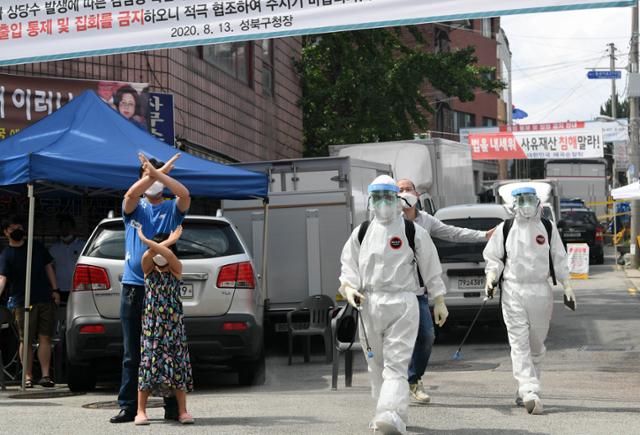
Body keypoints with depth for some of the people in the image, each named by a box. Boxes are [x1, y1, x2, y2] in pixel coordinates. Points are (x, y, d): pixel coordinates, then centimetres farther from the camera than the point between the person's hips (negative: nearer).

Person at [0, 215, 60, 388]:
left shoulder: (37, 246, 11)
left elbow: (48, 267, 17)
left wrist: (55, 290, 9)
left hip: (45, 299, 3)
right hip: (22, 302, -3)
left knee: (45, 338, -1)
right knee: (26, 340, -1)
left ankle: (45, 375, -2)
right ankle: (28, 377, 5)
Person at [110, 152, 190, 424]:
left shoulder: (172, 209, 9)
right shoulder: (134, 208, 11)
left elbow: (185, 194, -14)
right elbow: (130, 194, -13)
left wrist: (158, 172, -22)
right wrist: (153, 172, -21)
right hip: (133, 286, 1)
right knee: (131, 353, 3)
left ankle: (173, 407, 6)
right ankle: (128, 406, 7)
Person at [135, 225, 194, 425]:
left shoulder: (176, 269, 2)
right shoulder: (148, 269, 6)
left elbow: (169, 255, -19)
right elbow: (148, 255, -17)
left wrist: (146, 240, -27)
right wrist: (168, 241, -15)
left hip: (173, 324, 0)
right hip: (151, 324, 0)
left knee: (177, 364, -1)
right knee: (148, 364, -4)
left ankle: (182, 411, 4)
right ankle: (141, 411, 0)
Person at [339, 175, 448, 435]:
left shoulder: (413, 232, 5)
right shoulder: (361, 233, 14)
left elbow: (431, 269, 8)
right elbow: (348, 265, 14)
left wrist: (439, 303, 8)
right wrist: (348, 288, -6)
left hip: (402, 303, -4)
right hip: (368, 304, 4)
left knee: (396, 364, -15)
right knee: (377, 365, 10)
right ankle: (387, 413, 22)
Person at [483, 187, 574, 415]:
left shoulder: (548, 229, 8)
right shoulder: (504, 229, 5)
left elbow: (559, 260, 12)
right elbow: (493, 257, 9)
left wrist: (567, 286, 4)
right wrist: (491, 277, -8)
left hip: (540, 291, 2)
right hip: (513, 290, -2)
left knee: (536, 344, 8)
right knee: (519, 343, -12)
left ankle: (524, 391, 21)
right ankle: (530, 392, -19)